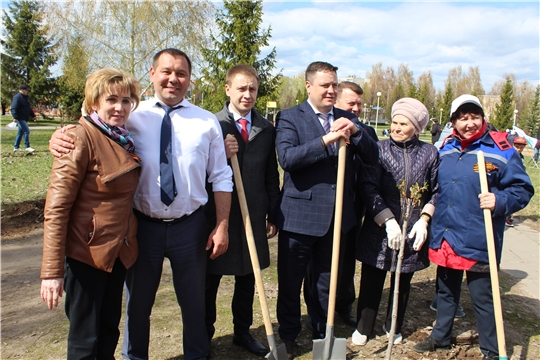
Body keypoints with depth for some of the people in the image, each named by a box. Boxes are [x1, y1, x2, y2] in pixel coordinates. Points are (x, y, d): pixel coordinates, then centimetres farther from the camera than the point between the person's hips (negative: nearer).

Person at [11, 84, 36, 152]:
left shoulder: (25, 97, 19)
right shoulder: (17, 97, -11)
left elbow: (29, 108, 29)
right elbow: (13, 108, -19)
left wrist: (33, 115, 27)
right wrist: (15, 117, -28)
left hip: (24, 119, 10)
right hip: (20, 118, -10)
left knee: (20, 133, 13)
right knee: (26, 131, -14)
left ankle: (16, 147, 20)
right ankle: (27, 147, -10)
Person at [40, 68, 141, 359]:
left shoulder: (123, 139, 6)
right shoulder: (81, 139, -16)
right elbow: (56, 208, -18)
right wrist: (52, 270, -20)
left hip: (119, 250, 7)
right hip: (86, 253, -7)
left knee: (109, 330, 20)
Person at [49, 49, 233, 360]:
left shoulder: (207, 122, 0)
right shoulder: (131, 116, -2)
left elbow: (221, 178, -1)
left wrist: (222, 226, -5)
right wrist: (60, 140, -24)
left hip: (190, 226, 0)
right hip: (143, 225, 0)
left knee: (194, 302, 18)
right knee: (137, 303, 19)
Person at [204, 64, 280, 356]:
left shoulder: (266, 129, 6)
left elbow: (271, 176, 8)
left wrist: (273, 215, 7)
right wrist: (220, 155, -22)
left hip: (253, 215, 3)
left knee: (247, 278, 15)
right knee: (209, 280, 10)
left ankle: (242, 332, 33)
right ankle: (204, 336, 27)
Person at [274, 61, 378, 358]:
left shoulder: (347, 119, 9)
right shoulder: (290, 118, -5)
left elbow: (372, 156, 4)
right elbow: (286, 157, -21)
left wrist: (356, 132, -14)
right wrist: (327, 139, -28)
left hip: (337, 216, 4)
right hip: (299, 214, -4)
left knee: (326, 281, 18)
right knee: (290, 281, 11)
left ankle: (322, 334, 38)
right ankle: (288, 336, 32)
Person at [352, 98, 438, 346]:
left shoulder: (429, 153, 0)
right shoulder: (379, 149, -6)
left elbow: (436, 191, 5)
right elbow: (369, 189, -11)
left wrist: (424, 221, -6)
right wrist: (388, 221, -16)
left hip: (413, 231, 2)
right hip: (379, 230, -2)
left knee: (402, 282, 16)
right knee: (372, 281, 8)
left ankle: (394, 327, 38)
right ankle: (363, 327, 28)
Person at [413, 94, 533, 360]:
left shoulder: (501, 150, -10)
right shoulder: (445, 149, 6)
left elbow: (523, 189, -7)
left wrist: (499, 200, -24)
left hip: (478, 241, -5)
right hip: (444, 237, 5)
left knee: (483, 298, 7)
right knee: (446, 292, 21)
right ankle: (440, 337, 39)